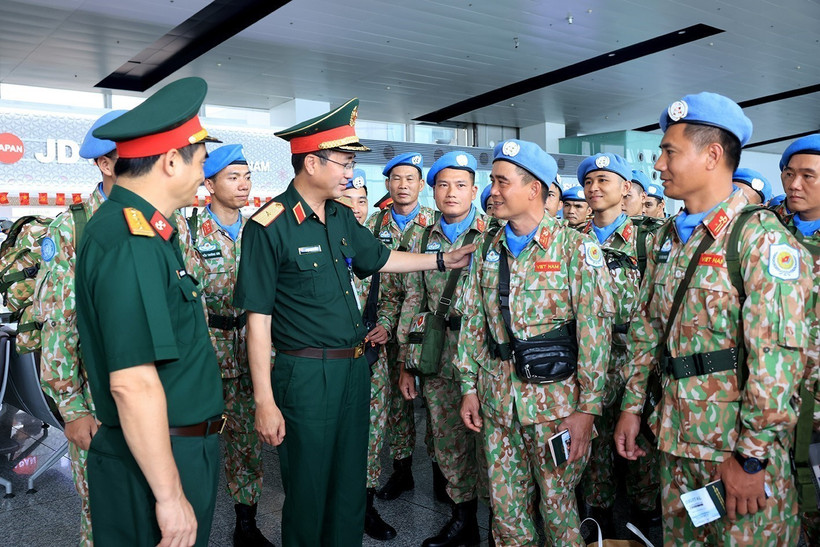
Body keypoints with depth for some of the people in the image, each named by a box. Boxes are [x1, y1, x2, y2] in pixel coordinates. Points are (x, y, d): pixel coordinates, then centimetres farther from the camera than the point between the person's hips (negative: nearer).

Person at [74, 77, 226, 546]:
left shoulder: (147, 232, 7)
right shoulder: (130, 244, -24)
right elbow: (133, 384, -28)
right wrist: (170, 494, -22)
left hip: (183, 449, 9)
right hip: (155, 461, -9)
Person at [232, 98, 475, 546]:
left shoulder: (341, 216, 6)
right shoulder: (269, 226, -15)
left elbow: (379, 258, 23)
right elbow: (258, 317, -16)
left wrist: (443, 260, 22)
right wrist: (264, 401, -16)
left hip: (355, 368, 7)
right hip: (306, 374, -7)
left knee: (351, 484, 19)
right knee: (309, 492, 9)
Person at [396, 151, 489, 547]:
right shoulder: (423, 240, 9)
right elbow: (412, 303, 11)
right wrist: (404, 363, 9)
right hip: (437, 362, 4)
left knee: (489, 443, 4)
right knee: (449, 445, 14)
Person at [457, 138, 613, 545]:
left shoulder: (576, 248, -8)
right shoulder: (489, 251, 8)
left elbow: (595, 331, -11)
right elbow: (472, 324, 12)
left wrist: (588, 407, -14)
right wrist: (469, 388, 7)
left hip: (555, 400, -4)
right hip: (497, 402, 5)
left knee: (557, 506, 9)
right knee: (504, 506, 14)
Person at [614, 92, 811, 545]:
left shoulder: (761, 237, -15)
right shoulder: (667, 237, 9)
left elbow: (777, 356, -20)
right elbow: (646, 327, 13)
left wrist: (752, 456, -20)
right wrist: (632, 404, 10)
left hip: (741, 441, -7)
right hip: (677, 438, 7)